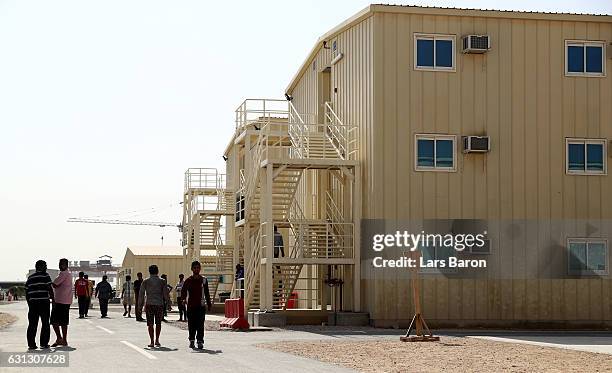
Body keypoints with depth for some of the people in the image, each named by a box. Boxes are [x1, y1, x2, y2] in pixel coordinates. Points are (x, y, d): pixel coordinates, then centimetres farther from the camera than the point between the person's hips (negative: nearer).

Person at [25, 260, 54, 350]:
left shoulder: (30, 277, 14)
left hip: (32, 302, 5)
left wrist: (29, 303, 21)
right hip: (44, 302, -5)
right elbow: (50, 289, -9)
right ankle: (44, 343, 2)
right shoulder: (45, 276, -3)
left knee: (32, 324, 5)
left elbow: (27, 292, 15)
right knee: (45, 324, 4)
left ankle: (31, 344, 1)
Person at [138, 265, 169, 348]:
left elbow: (141, 294, 2)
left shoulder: (146, 281, 2)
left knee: (150, 324, 2)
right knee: (158, 323, 14)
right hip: (159, 304, 1)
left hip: (149, 304, -1)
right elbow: (166, 294, 2)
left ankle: (152, 342, -3)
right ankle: (157, 340, 12)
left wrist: (140, 305, 8)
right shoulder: (162, 281, 3)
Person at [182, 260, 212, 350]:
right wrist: (184, 299, -18)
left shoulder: (204, 280, 8)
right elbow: (183, 291, 2)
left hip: (201, 305, 0)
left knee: (200, 325, -7)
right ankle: (191, 340, 15)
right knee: (191, 324, 3)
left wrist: (209, 304, 13)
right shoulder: (188, 280, 5)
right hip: (190, 305, 0)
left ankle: (200, 341, -5)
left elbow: (207, 293, 14)